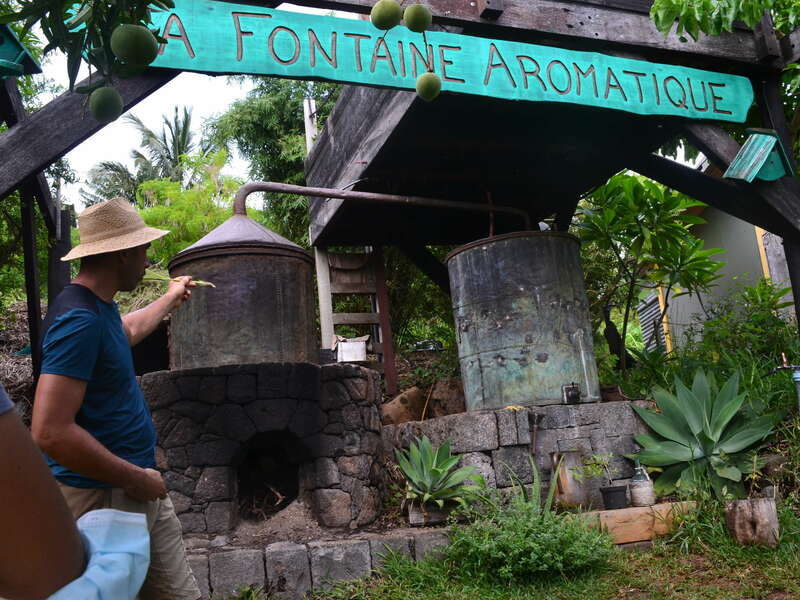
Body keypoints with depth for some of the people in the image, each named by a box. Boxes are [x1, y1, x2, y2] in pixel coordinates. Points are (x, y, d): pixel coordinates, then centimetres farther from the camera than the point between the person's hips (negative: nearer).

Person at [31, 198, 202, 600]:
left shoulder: (100, 307, 10)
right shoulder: (79, 319, -22)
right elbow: (50, 433, -28)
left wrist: (171, 298, 48)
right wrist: (135, 478, -20)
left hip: (139, 490, 10)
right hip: (105, 498, -10)